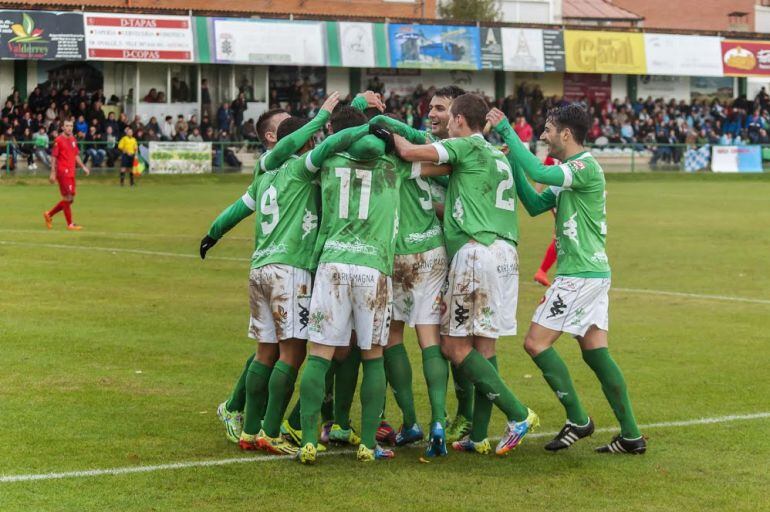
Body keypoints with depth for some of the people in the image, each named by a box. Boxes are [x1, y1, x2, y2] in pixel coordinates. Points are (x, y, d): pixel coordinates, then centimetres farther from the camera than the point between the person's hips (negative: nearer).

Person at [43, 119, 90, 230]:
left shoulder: (73, 139, 13)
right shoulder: (58, 140, -8)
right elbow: (53, 157, -9)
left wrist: (83, 167, 11)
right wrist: (53, 173, -14)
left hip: (71, 173, 8)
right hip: (63, 172, -8)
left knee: (70, 199, 11)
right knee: (68, 198, -6)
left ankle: (49, 214, 25)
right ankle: (70, 224, 1)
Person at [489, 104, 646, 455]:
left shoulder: (586, 167, -14)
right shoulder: (569, 172, 16)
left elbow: (539, 173, -29)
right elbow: (536, 205, 16)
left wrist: (507, 132, -22)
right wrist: (513, 162, 9)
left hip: (581, 274, -10)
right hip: (591, 272, 10)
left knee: (536, 343, -6)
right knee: (595, 352, 8)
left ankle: (578, 420, -1)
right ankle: (631, 435, 8)